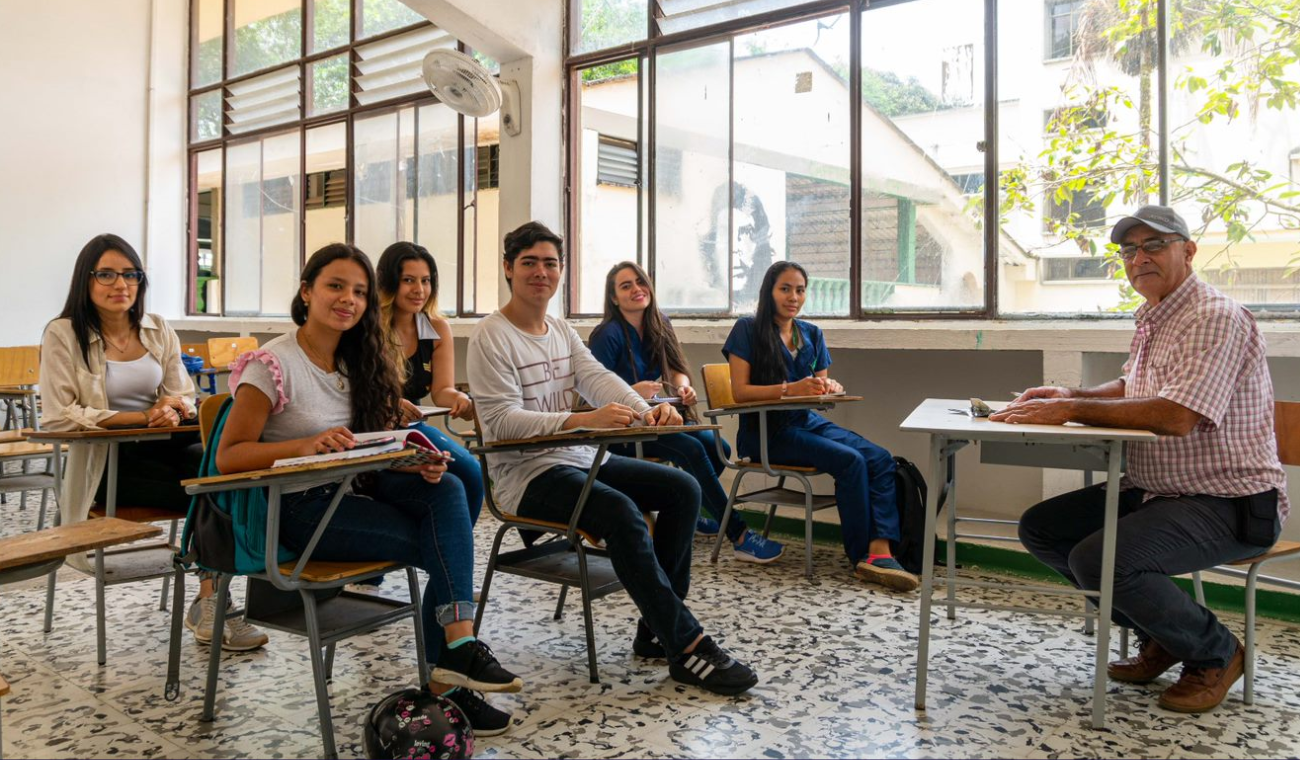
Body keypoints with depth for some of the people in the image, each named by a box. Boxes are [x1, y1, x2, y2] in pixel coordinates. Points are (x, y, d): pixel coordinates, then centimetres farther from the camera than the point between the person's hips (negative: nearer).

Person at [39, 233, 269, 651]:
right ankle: (211, 601, -9)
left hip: (164, 445, 4)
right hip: (105, 459, -4)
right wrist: (144, 417, -19)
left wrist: (171, 409, -15)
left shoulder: (159, 330, 11)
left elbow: (185, 399, 12)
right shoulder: (63, 335, -3)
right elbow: (58, 417, -10)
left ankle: (209, 601, -22)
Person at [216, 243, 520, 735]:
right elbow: (228, 457, -12)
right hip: (299, 508, -6)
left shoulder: (359, 362, 10)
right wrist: (306, 445, -29)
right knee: (442, 546, -20)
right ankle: (452, 667, -2)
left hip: (353, 489, 6)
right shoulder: (274, 365, -10)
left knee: (446, 489, -24)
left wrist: (415, 463, -13)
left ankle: (457, 650, -27)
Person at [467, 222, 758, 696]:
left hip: (581, 459, 8)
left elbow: (598, 378, -1)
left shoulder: (562, 331, 15)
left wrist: (647, 411, -23)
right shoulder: (491, 336, -10)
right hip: (526, 475, -8)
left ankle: (657, 627, 1)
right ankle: (686, 647, -23)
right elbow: (504, 421, -21)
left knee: (683, 488, -3)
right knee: (620, 512, -32)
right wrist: (585, 420, -36)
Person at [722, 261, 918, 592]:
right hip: (766, 431, -6)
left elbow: (822, 385, 16)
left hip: (807, 421, 6)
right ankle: (860, 556, -14)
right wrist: (790, 388, -22)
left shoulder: (812, 334, 15)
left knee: (881, 459, -19)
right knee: (851, 461, -26)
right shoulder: (748, 329, -2)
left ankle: (880, 552, -30)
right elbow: (740, 391, -10)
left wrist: (830, 388, -9)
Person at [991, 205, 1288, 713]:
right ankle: (1159, 635, 16)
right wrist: (1068, 395, 9)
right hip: (1155, 490, 10)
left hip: (1229, 504, -10)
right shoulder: (1152, 319, 11)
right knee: (1040, 528, 4)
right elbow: (1133, 389, 27)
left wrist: (1071, 410, -25)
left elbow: (1176, 416, -31)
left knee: (1098, 558, -29)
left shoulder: (1216, 317, -19)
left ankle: (1214, 653, -1)